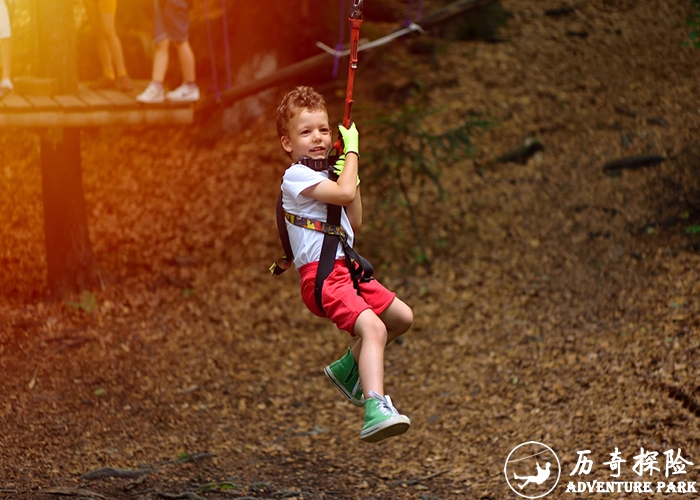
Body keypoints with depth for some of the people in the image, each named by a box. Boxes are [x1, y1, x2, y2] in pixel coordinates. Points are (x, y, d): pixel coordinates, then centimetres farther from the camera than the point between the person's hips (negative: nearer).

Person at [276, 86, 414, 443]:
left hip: (344, 269, 9)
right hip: (321, 275, -9)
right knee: (373, 327, -30)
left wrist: (353, 179, 9)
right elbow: (344, 193, -21)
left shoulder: (325, 177, 21)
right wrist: (352, 150, -6)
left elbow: (354, 223, 22)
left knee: (402, 317, 17)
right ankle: (376, 410, -44)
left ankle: (348, 369, 30)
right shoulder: (296, 176, -8)